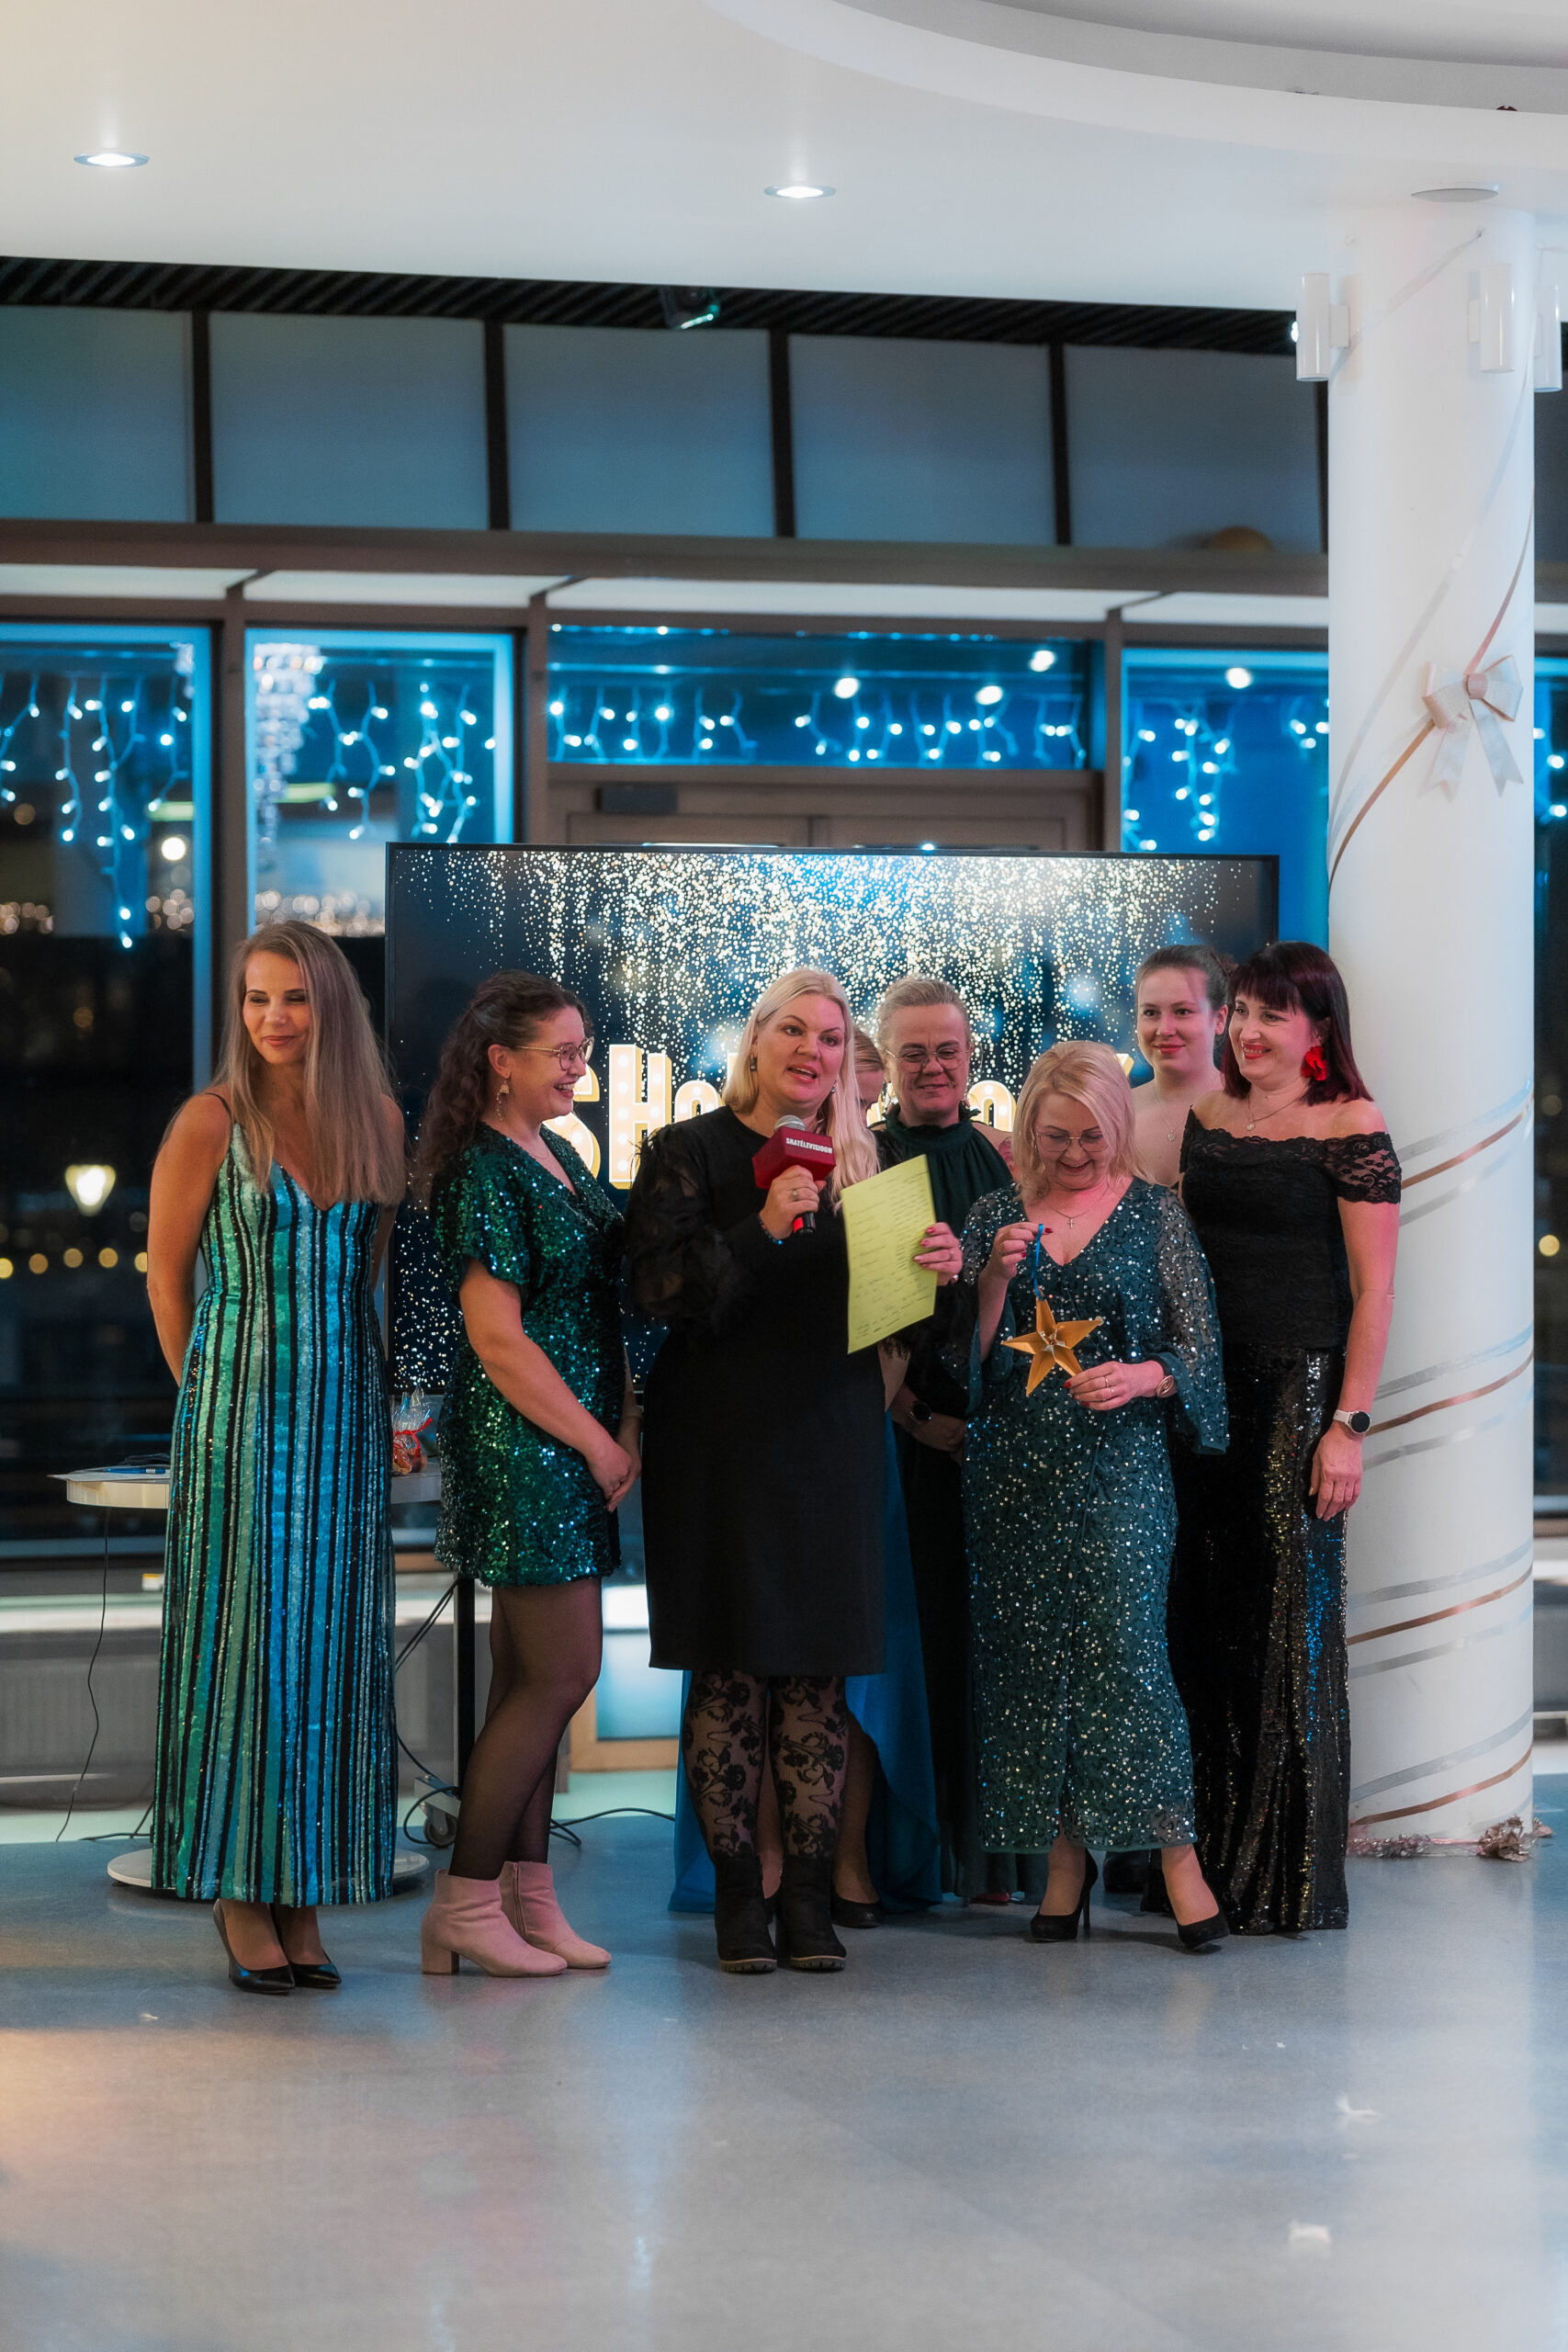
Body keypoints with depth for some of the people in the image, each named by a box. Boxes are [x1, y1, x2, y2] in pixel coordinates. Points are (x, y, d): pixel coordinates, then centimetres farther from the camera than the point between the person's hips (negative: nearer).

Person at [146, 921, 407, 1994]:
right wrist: (213, 1388, 6)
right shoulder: (213, 1122, -6)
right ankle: (241, 1898, 2)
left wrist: (388, 1400, 11)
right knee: (241, 1635, -4)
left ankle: (306, 1891, 11)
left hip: (346, 1414, 4)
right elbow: (168, 1274, 2)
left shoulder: (378, 1120, 6)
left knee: (332, 1642, 4)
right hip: (240, 1413, -4)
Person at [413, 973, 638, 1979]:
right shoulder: (487, 1172, -14)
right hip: (523, 1445, -9)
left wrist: (628, 1422, 6)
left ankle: (525, 1897, 14)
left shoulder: (558, 1157, 14)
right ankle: (464, 1904, -1)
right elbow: (496, 1337, -18)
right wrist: (597, 1441, -13)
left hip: (576, 1442, 9)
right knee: (560, 1673, -7)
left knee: (535, 1677, 10)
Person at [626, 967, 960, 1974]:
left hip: (833, 1438, 3)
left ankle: (811, 1889, 6)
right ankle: (738, 1889, 6)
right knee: (730, 1666, -2)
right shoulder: (689, 1152, 1)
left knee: (822, 1668, 1)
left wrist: (938, 1267, -6)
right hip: (723, 1442, -3)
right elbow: (657, 1288, -9)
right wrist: (762, 1230, -20)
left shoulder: (862, 1161, 14)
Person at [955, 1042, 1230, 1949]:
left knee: (1125, 1644, -10)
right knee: (1031, 1651, 2)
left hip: (1120, 1460, -3)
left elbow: (1198, 1344, 2)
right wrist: (996, 1277, -9)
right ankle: (1067, 1854, 11)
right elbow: (970, 1353, 7)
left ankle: (1177, 1853, -4)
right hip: (1018, 1465, 3)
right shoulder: (998, 1212, 9)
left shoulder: (1154, 1211, 3)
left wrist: (1140, 1377, -16)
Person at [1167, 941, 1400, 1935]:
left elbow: (1374, 1290, -9)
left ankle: (1294, 1880, 5)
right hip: (1206, 1386, 6)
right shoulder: (1206, 1118, 11)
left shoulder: (1352, 1129, -6)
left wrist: (1349, 1424, -14)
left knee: (1290, 1615, -3)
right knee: (1204, 1619, 7)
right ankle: (1208, 1862, 17)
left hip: (1303, 1383, -6)